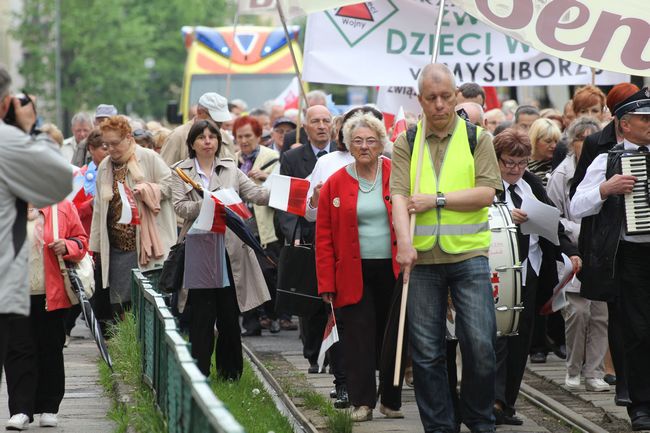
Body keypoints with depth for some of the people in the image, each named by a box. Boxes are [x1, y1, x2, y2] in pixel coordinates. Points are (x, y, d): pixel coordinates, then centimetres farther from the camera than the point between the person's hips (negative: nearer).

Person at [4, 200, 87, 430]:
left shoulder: (62, 207, 2)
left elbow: (81, 239, 7)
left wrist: (67, 247, -12)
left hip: (52, 296, 0)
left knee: (50, 350, 8)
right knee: (19, 350, -5)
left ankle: (49, 409, 19)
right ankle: (21, 411, -6)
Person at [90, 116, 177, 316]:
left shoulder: (149, 158, -2)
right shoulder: (104, 167, 15)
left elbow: (170, 185, -4)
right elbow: (99, 210, 17)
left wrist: (147, 190, -18)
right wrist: (95, 246, 15)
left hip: (147, 246, -5)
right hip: (117, 246, 5)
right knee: (119, 303, 3)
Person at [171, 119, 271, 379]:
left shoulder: (231, 169, 14)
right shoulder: (181, 172, 7)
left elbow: (254, 193, 0)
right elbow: (180, 207, -6)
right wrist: (202, 206, -25)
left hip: (229, 248, 2)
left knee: (229, 314, 6)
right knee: (202, 316, -4)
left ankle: (229, 371, 16)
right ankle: (200, 373, 2)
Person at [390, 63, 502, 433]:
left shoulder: (478, 139, 5)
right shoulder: (406, 144, 7)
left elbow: (486, 192, -6)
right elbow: (399, 196, -5)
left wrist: (436, 199, -13)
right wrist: (404, 242, -21)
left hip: (468, 254, -1)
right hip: (421, 258, 1)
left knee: (480, 344, -5)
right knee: (427, 351, 4)